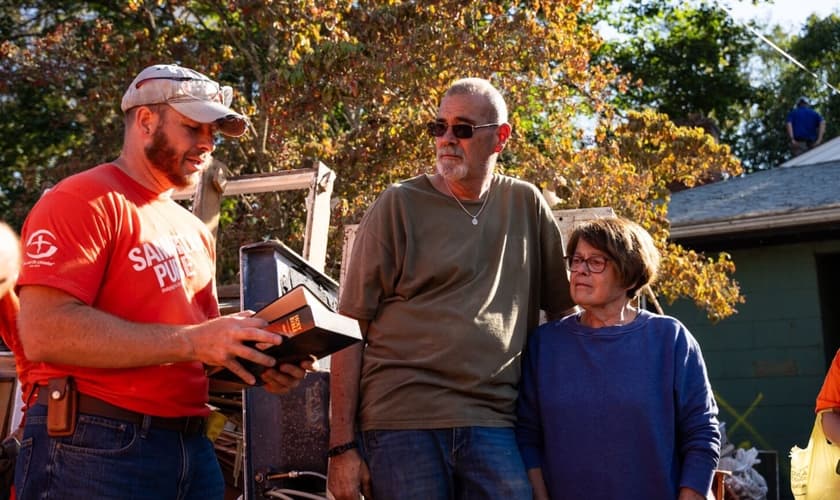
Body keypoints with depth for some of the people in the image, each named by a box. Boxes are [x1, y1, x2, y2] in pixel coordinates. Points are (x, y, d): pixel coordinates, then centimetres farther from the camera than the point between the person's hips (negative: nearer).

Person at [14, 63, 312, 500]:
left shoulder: (195, 232, 17)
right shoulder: (85, 201, -7)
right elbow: (45, 331, -19)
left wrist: (256, 366, 0)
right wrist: (191, 341, -20)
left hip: (193, 447, 8)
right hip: (94, 448, -7)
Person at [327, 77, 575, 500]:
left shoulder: (526, 205, 11)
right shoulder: (399, 205, 1)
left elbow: (566, 307, 18)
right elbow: (351, 327, -1)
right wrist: (342, 446, -6)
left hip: (493, 426, 3)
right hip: (402, 420, -2)